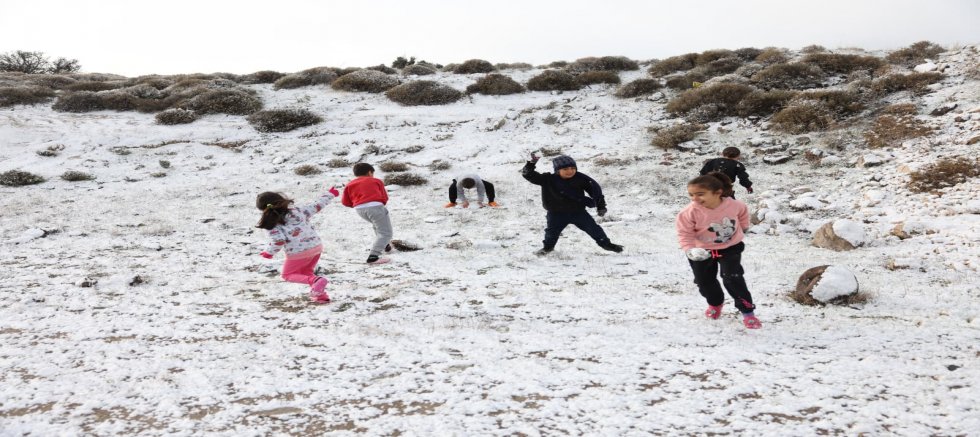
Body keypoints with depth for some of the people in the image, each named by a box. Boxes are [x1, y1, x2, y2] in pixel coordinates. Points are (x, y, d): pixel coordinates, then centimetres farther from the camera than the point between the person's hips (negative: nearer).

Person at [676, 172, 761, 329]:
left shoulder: (734, 205, -22)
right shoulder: (689, 212, -29)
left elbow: (743, 213, 3)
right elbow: (685, 234, -20)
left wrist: (744, 227, 17)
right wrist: (689, 250, -35)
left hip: (730, 247, -1)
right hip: (703, 251, 1)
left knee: (733, 279, -12)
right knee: (704, 281, 12)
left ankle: (747, 311, 3)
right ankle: (715, 303, 44)